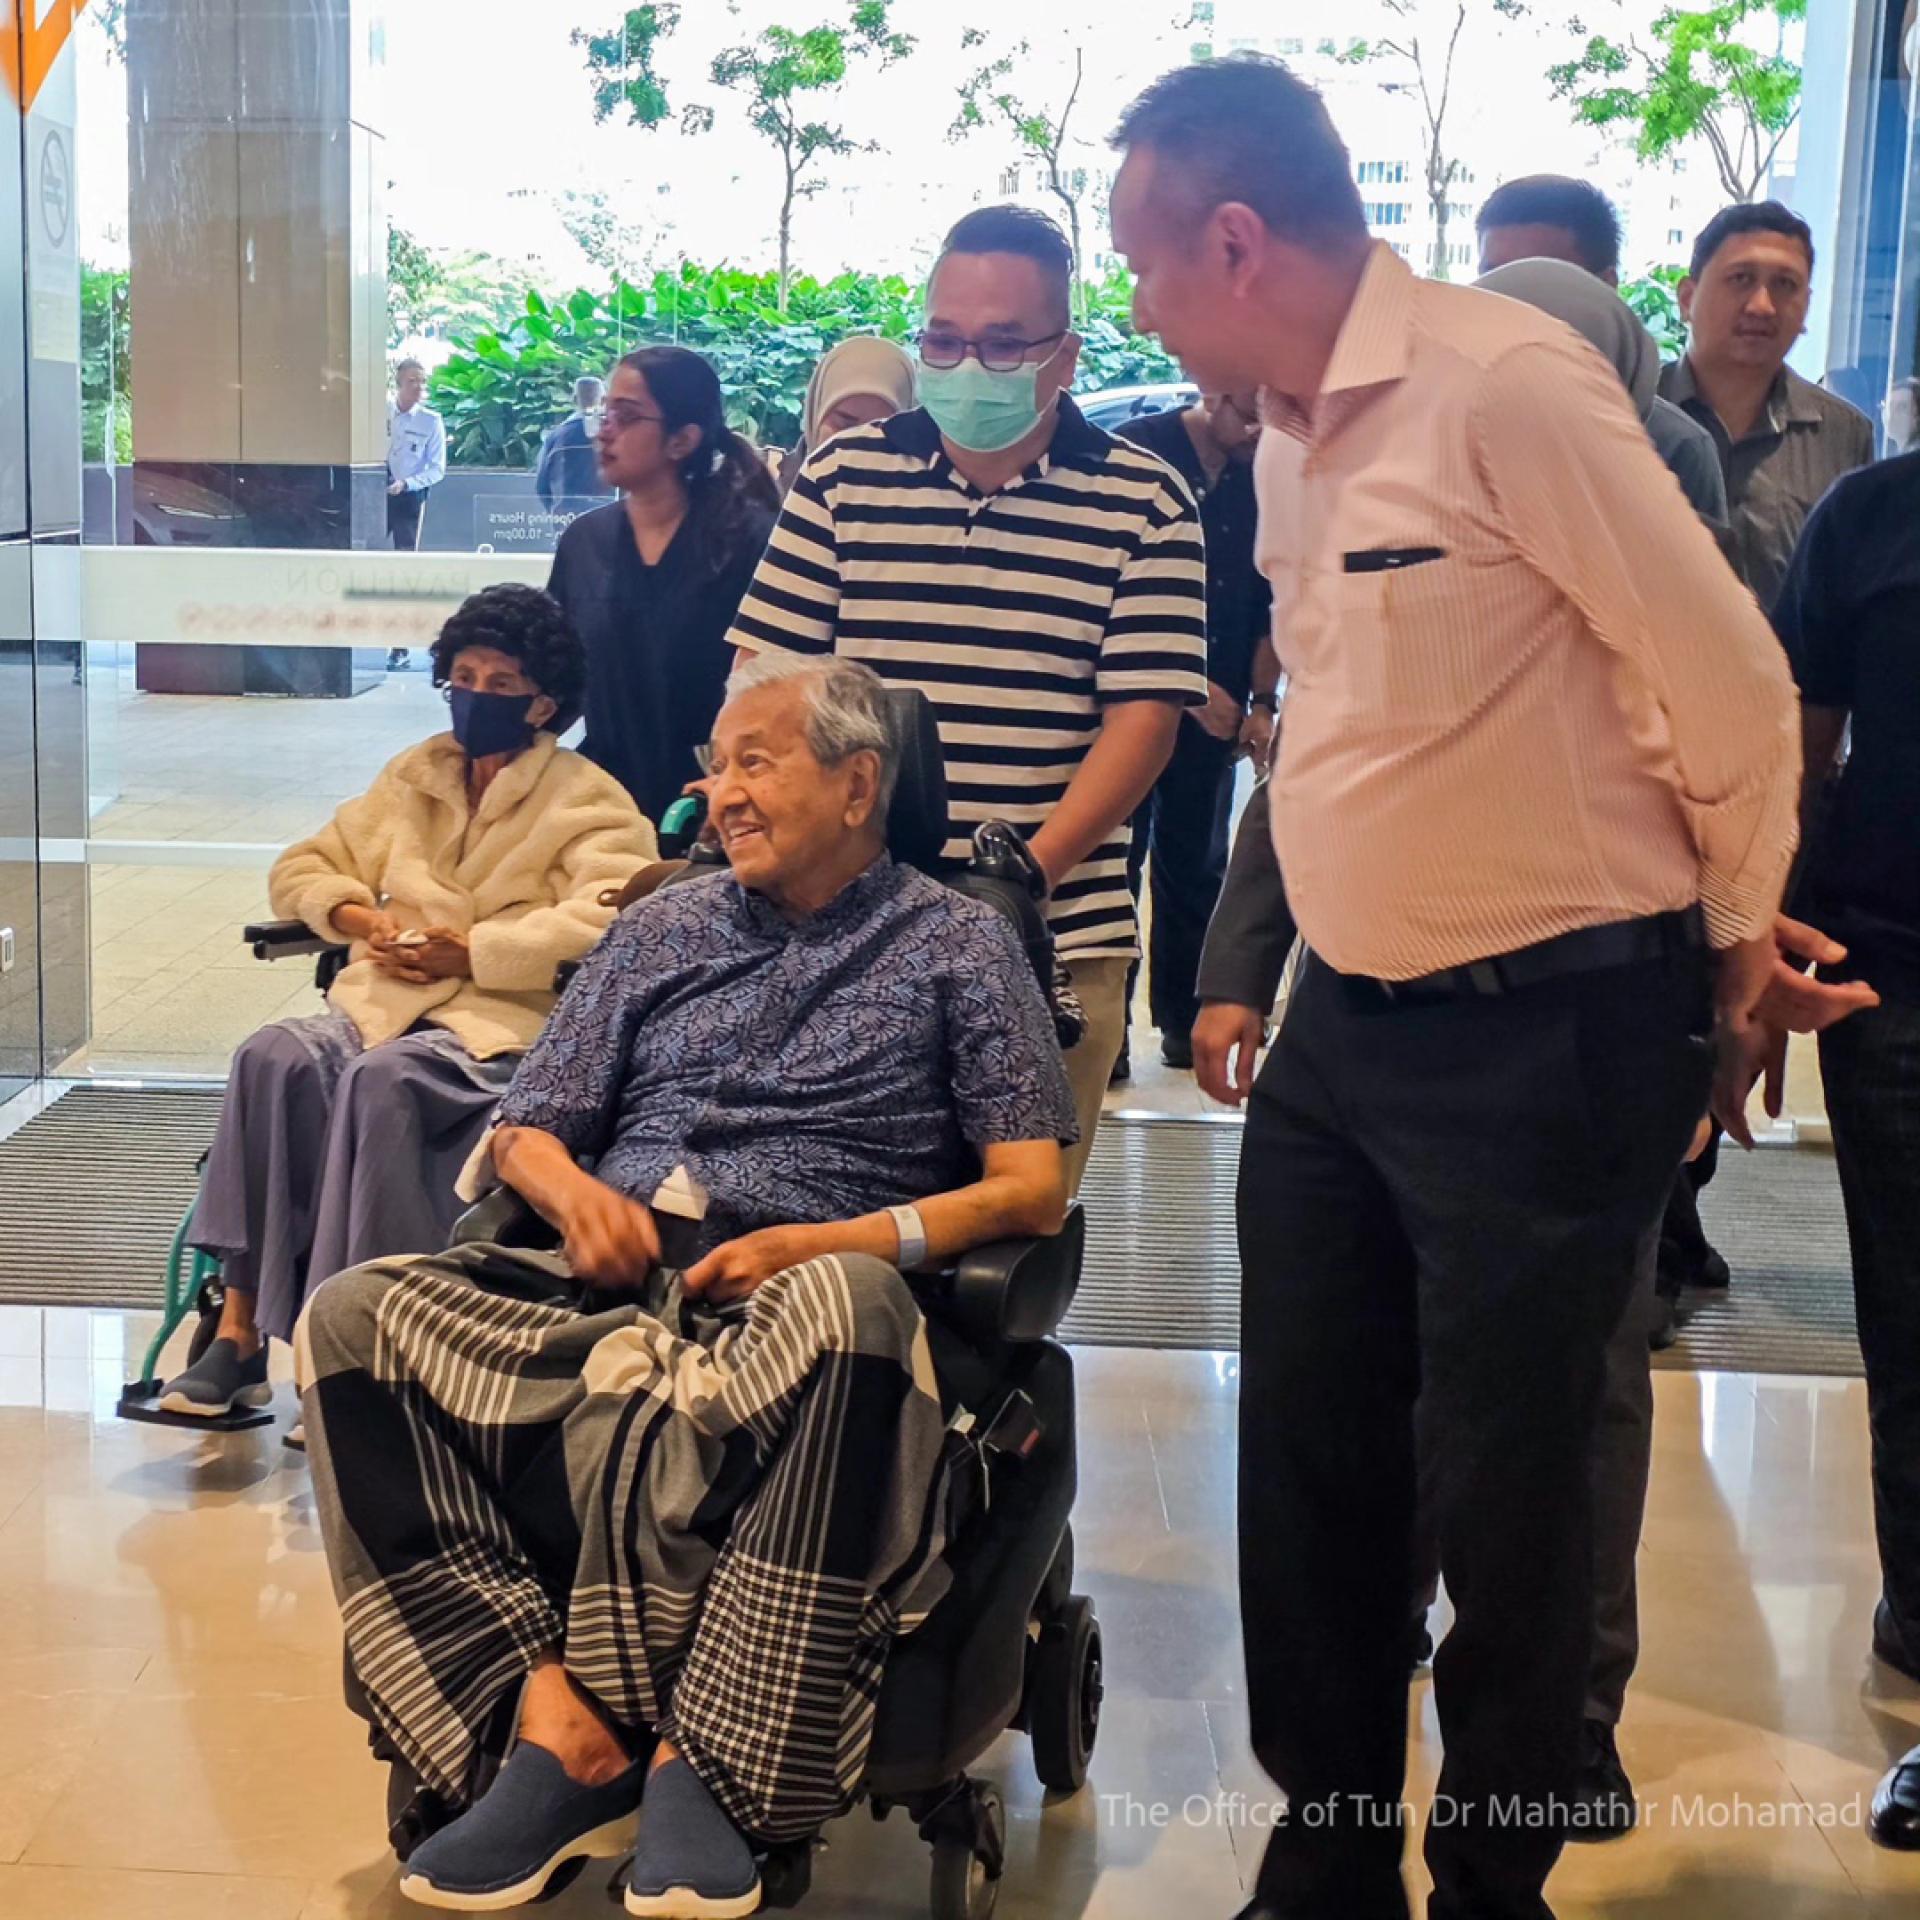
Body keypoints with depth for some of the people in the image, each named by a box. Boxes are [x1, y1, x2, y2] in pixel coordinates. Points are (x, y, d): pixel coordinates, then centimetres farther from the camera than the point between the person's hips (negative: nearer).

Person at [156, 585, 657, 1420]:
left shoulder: (588, 802, 6)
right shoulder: (413, 777, 24)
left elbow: (610, 917, -13)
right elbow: (302, 867, 27)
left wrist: (472, 952, -16)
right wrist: (357, 916, 4)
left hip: (503, 1021, -5)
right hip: (382, 1000, 5)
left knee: (381, 1078, -37)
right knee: (274, 1055, -28)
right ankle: (240, 1329, -31)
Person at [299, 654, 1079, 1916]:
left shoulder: (956, 946, 13)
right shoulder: (665, 929, 25)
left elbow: (1032, 1191, 4)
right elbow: (524, 1135, 25)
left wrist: (834, 1241, -11)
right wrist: (576, 1187, 0)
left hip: (791, 1296, -4)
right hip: (606, 1288, 4)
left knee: (850, 1309, -41)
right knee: (356, 1315, -23)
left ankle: (698, 1757, -33)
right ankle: (545, 1708, -30)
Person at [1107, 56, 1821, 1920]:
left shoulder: (1505, 385, -18)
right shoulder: (1294, 435, 9)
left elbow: (1731, 680, -14)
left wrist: (1734, 945, 0)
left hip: (1543, 1039, -8)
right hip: (1348, 1026, 8)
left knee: (1502, 1499, 4)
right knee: (1308, 1465, 14)